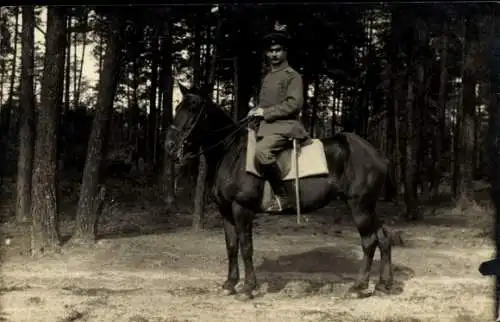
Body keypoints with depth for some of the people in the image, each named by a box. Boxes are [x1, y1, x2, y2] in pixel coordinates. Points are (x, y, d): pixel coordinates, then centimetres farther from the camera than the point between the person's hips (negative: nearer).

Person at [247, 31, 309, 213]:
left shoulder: (292, 76, -2)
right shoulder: (267, 78, 21)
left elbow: (294, 103, -15)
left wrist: (266, 112, -14)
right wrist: (255, 111, 10)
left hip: (285, 125, -9)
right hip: (266, 126, 9)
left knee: (262, 152, -35)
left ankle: (282, 197, -28)